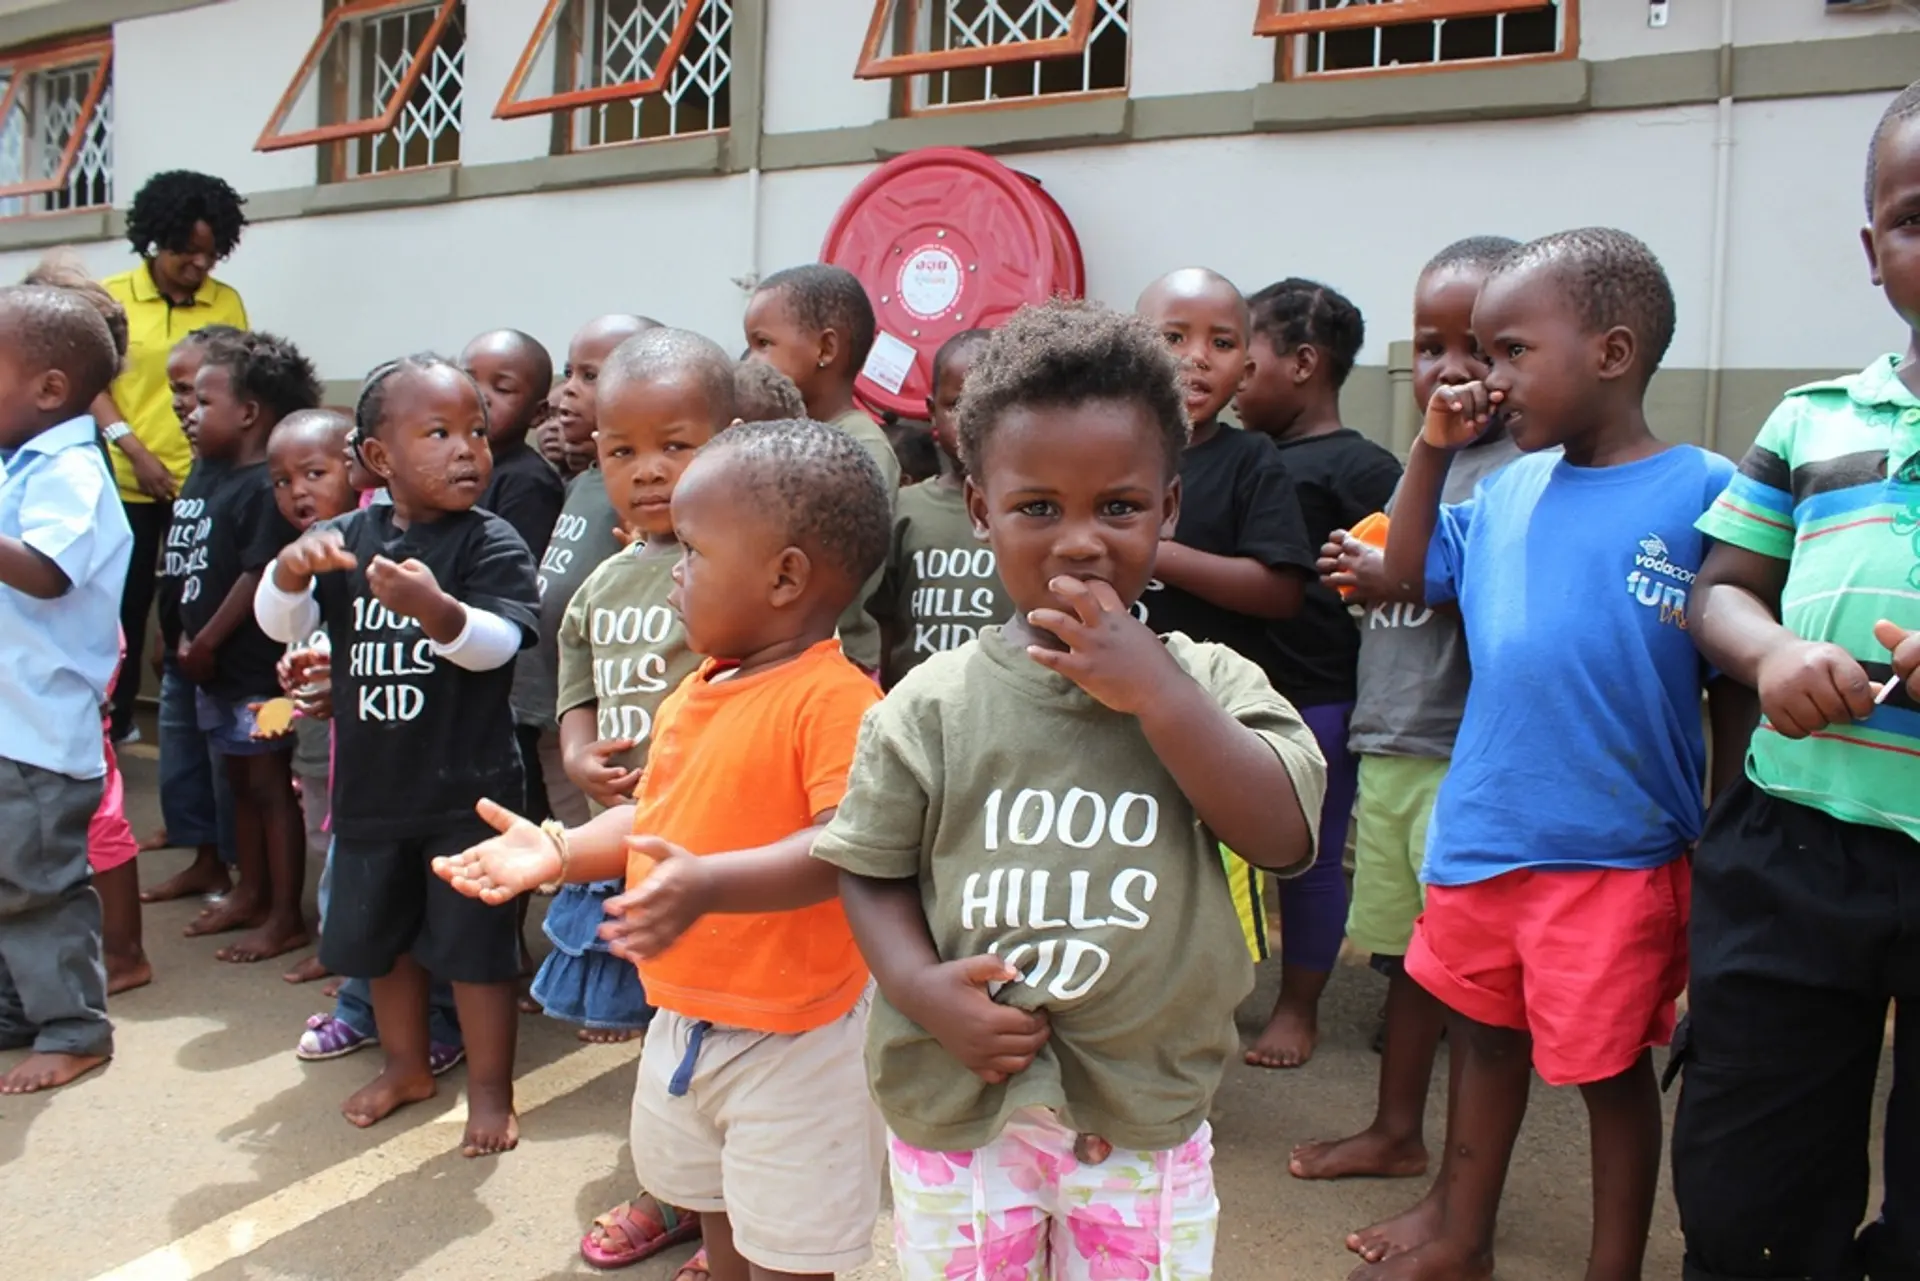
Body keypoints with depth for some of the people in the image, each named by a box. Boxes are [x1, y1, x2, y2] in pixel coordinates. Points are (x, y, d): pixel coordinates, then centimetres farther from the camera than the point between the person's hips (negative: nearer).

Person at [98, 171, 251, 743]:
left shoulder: (227, 303, 5)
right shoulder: (113, 295, 4)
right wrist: (136, 452, -10)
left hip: (205, 482, 0)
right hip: (129, 481, 0)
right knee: (125, 604, 7)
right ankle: (115, 717, 21)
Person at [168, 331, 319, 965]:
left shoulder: (267, 486, -18)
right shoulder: (205, 473, 9)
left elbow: (260, 575, -21)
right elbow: (188, 563, 11)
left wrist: (206, 643, -14)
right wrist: (188, 638, 3)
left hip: (258, 666, -9)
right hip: (214, 666, 9)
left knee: (270, 785, 1)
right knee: (239, 780, 19)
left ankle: (286, 917, 11)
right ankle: (250, 893, 34)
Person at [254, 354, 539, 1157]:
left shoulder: (491, 542, -11)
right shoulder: (348, 538, 2)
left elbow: (497, 643, -23)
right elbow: (280, 624, -3)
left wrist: (435, 608, -42)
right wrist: (291, 570, -24)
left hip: (468, 788, -5)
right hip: (371, 783, 5)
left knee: (474, 941, 4)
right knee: (380, 933, 20)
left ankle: (490, 1087, 21)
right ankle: (406, 1065, 41)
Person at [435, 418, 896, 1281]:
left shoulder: (833, 697, -24)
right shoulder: (695, 693, 4)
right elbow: (653, 818, 13)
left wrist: (712, 883, -44)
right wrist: (559, 850, -1)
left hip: (792, 1035, -8)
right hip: (685, 1016, 8)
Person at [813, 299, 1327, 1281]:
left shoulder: (1209, 682, -6)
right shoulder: (933, 705, -7)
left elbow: (1285, 837, -17)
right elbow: (870, 870, 0)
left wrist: (1156, 694, -25)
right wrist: (919, 985, -18)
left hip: (1145, 1119, 0)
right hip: (958, 1112, 0)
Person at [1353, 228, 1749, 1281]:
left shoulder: (1703, 493, -11)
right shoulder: (1506, 491, 4)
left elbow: (1734, 687, -8)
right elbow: (1409, 577, 17)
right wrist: (1432, 448, 6)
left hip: (1618, 853, -5)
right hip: (1479, 834, 5)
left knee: (1610, 1068, 11)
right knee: (1485, 1038, 20)